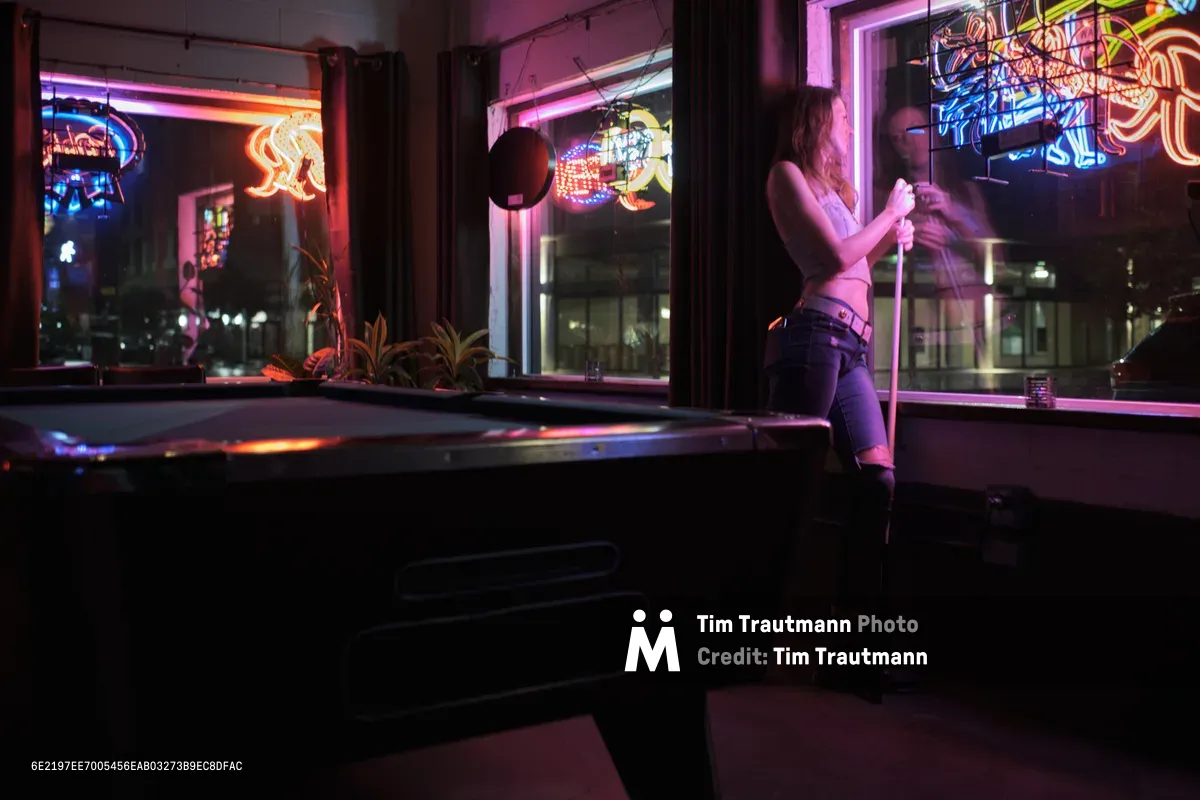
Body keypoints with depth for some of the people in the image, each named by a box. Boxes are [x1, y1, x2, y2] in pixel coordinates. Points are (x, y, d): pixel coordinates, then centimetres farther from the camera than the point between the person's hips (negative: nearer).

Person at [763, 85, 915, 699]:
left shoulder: (829, 184, 29)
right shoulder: (787, 174, 2)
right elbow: (836, 257, -8)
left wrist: (890, 239, 16)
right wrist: (890, 212, 4)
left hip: (849, 345, 9)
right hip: (815, 333, -9)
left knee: (878, 476, -1)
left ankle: (854, 628, 3)